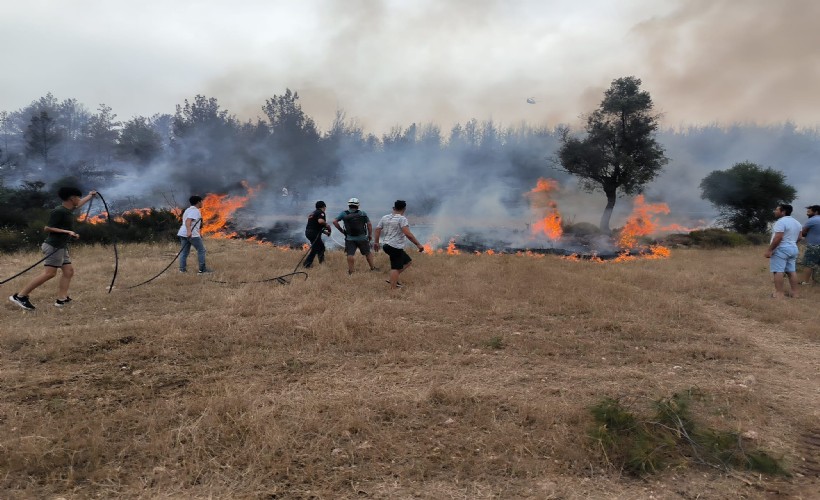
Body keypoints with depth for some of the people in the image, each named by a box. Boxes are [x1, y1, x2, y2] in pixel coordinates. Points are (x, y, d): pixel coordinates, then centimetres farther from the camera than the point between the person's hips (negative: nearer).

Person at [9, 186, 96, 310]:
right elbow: (47, 228, -17)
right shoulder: (59, 211, -15)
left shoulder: (68, 209, 12)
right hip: (54, 246, -10)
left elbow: (79, 203, 34)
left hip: (61, 247, 10)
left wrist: (90, 195, 49)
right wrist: (67, 232, -23)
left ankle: (61, 299, 3)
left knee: (69, 271, 5)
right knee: (49, 273, -14)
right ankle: (20, 296, -10)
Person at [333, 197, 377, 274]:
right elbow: (369, 224, -3)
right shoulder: (363, 213, -1)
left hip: (350, 239, -1)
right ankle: (372, 268, 22)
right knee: (367, 253, 15)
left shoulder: (344, 213, -1)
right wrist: (370, 235, 7)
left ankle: (350, 271, -1)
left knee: (350, 254, 1)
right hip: (362, 238, 1)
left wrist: (341, 230, 2)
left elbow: (334, 221, -7)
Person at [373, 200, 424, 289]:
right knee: (395, 268, -4)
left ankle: (392, 279, 18)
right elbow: (408, 234, -23)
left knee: (408, 261, 18)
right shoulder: (402, 219, -13)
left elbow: (377, 230, 12)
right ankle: (393, 288, -2)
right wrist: (418, 244, -20)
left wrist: (376, 242, 24)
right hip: (396, 247, -9)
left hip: (387, 245, 9)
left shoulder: (385, 218, 9)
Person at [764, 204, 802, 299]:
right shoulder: (797, 223, 14)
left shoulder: (781, 222, -17)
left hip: (781, 249, -9)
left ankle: (779, 293, -11)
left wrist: (769, 250, -21)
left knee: (778, 271, -8)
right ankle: (794, 293, 14)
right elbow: (799, 237, 18)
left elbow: (778, 238, -24)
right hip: (793, 249, 10)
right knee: (791, 271, 12)